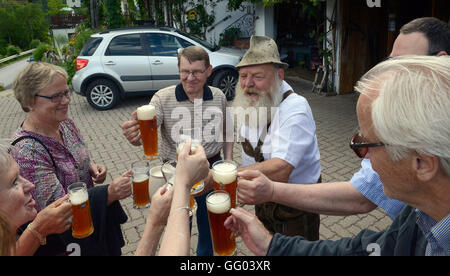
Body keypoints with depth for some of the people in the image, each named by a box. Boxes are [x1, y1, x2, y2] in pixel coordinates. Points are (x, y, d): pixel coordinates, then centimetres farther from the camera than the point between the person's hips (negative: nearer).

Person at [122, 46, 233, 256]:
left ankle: (206, 253, 52)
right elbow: (144, 133, -26)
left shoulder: (218, 97, -5)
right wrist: (134, 137, -48)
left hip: (212, 171, 3)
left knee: (210, 226, 24)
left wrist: (228, 159, -3)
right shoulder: (163, 98, -15)